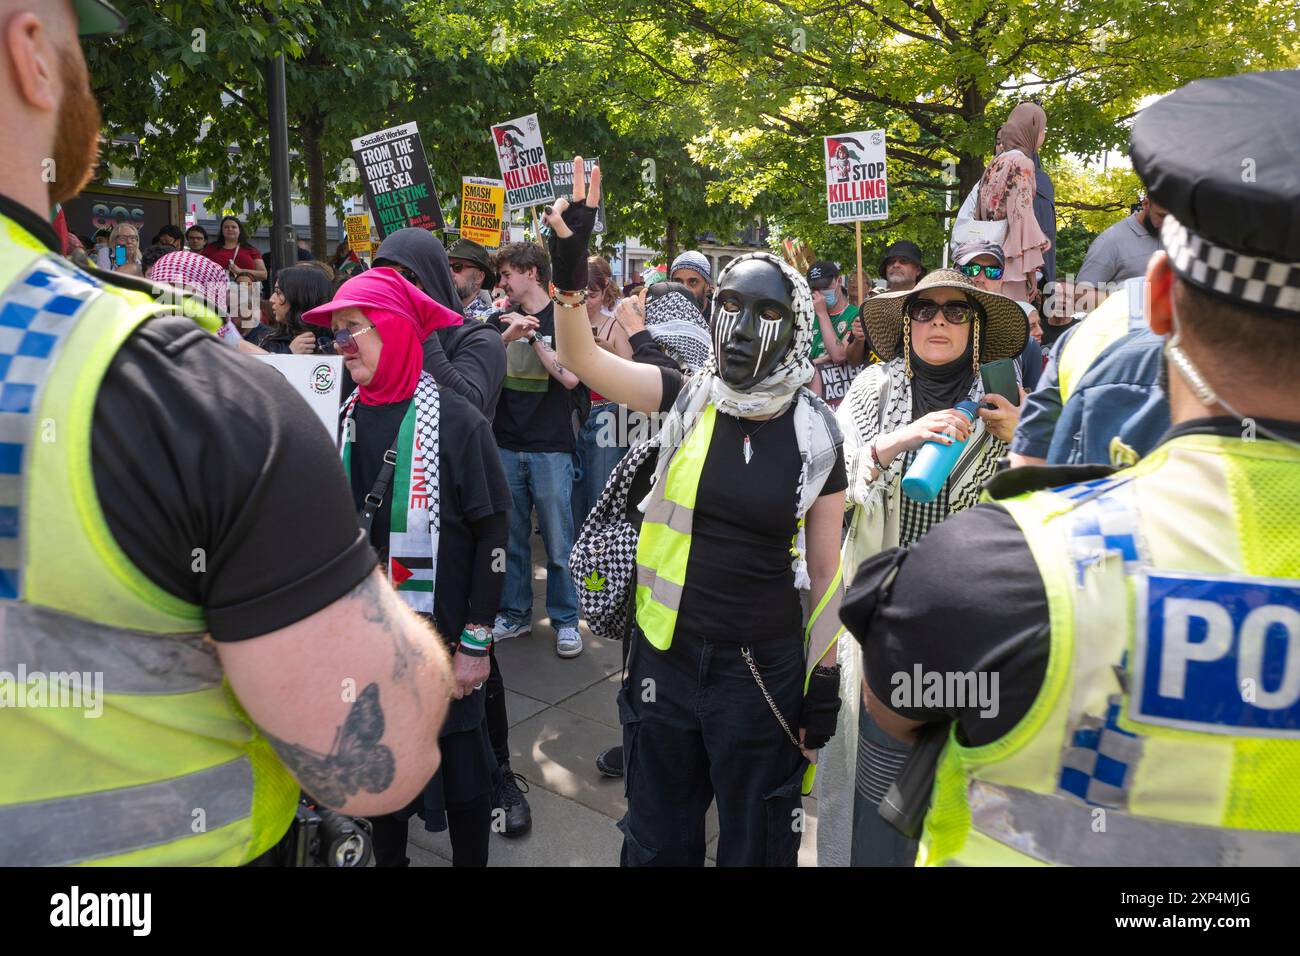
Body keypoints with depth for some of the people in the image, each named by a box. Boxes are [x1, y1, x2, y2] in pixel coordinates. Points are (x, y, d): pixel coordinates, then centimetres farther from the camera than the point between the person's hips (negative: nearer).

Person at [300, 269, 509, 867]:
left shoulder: (456, 421, -12)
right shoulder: (346, 419, 4)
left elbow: (492, 532, -12)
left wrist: (476, 643, -13)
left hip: (441, 637, -5)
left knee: (458, 766, 9)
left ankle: (471, 859, 32)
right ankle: (387, 857, 40)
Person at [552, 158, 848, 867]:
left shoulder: (813, 435, -5)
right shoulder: (687, 402, -4)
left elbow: (824, 571, 0)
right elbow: (582, 358, -12)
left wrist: (824, 678, 0)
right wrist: (570, 263, -27)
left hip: (762, 668, -1)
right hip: (665, 655, 1)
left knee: (756, 842, 19)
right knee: (656, 837, 21)